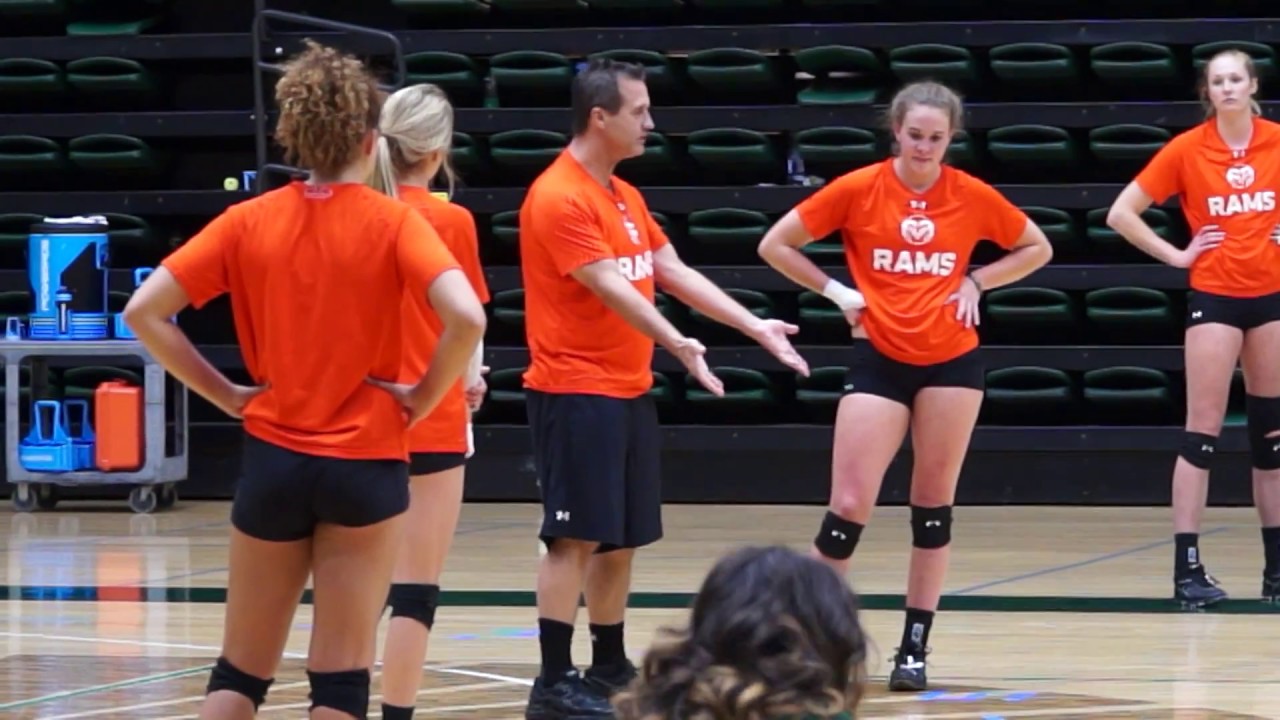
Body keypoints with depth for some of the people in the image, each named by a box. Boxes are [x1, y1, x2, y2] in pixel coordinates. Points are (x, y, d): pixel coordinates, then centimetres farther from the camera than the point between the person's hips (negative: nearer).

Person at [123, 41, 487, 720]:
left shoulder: (248, 221, 0)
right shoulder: (391, 222, -7)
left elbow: (143, 311, -4)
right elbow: (466, 318, -21)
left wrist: (225, 393, 3)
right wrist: (423, 396, -6)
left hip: (272, 460, 2)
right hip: (364, 463, -2)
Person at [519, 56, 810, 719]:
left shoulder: (625, 196, 15)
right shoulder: (559, 198, -15)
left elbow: (673, 272, 17)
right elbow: (607, 286, -24)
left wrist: (756, 327, 12)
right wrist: (678, 344, -35)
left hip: (629, 390, 9)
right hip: (576, 393, -9)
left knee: (622, 538, 12)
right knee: (575, 537, -10)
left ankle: (609, 667, 22)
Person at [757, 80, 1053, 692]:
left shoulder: (972, 197, -2)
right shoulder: (857, 190, -6)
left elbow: (1036, 249, 13)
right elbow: (775, 245, 1)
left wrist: (976, 282, -1)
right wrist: (835, 291, -4)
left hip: (951, 360, 2)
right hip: (879, 359, -2)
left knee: (934, 504, 6)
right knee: (849, 508, -7)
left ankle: (915, 648, 14)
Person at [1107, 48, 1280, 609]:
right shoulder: (1187, 149, -5)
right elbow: (1121, 214, -2)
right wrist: (1175, 254, -5)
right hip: (1214, 296, -3)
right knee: (1202, 431, -7)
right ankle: (1187, 568, -7)